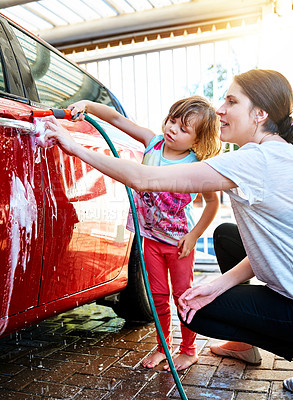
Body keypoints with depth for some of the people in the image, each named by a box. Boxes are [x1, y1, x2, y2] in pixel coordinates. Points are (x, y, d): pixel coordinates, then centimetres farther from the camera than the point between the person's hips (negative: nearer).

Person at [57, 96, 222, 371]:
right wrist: (88, 105, -26)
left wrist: (194, 235, -10)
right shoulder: (153, 142, -9)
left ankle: (188, 349, 29)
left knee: (182, 294, 8)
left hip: (179, 241, -3)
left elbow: (213, 201, -8)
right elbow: (117, 118, -11)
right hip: (151, 237, 4)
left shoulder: (196, 167, -18)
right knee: (158, 296, 14)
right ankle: (163, 346, 33)